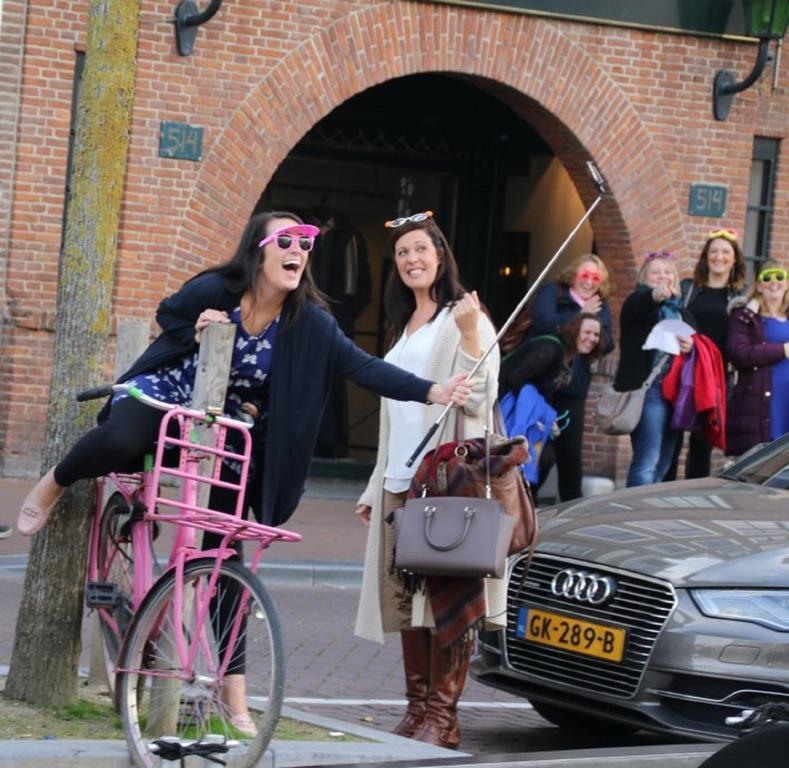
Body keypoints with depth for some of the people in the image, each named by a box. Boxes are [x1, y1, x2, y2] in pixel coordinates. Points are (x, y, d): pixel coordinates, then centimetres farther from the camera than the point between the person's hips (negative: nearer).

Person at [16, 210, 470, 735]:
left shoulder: (308, 322, -16)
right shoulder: (213, 290, -19)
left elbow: (362, 366, -24)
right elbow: (168, 315, 1)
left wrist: (433, 392, -36)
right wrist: (195, 331, -21)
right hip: (163, 395, -2)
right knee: (121, 440, -39)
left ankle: (234, 693, 3)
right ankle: (54, 485, -4)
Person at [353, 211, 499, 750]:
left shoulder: (463, 320, -2)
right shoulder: (403, 327, 21)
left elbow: (479, 400, -13)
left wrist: (470, 336, -25)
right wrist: (374, 490, 24)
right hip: (398, 483, 8)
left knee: (446, 599, -10)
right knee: (405, 601, 6)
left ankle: (443, 718, -10)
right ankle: (417, 708, 12)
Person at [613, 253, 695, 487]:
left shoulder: (681, 312, 22)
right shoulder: (639, 302, 1)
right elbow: (640, 305, -24)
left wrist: (691, 347, -6)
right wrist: (655, 295, -48)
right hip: (648, 388, -7)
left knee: (662, 465, 10)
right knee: (647, 462, -15)